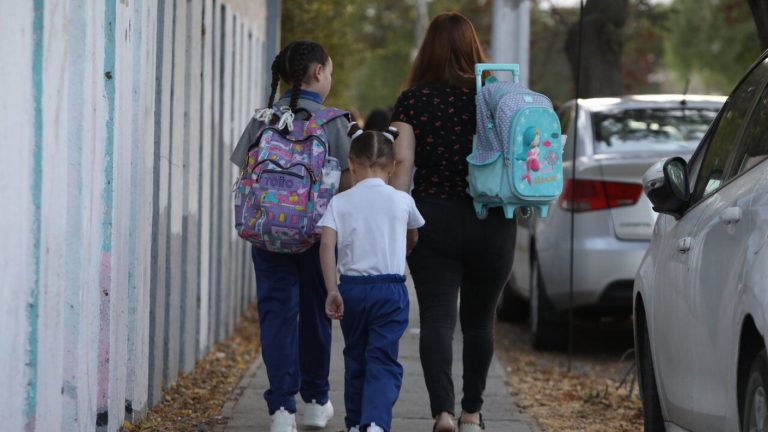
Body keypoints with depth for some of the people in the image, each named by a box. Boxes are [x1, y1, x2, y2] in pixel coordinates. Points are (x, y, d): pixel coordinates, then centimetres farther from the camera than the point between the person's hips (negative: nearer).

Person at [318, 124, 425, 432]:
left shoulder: (340, 202, -1)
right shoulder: (402, 201, 1)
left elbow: (327, 245, -13)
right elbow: (413, 241, 18)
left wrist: (332, 290, -13)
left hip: (352, 288, 1)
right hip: (391, 290, -1)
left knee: (355, 359, 17)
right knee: (383, 362, -4)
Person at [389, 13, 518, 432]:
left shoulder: (412, 100, -2)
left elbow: (403, 164, -8)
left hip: (433, 220, -1)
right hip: (490, 223, 1)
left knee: (436, 318, -3)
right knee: (479, 320, 15)